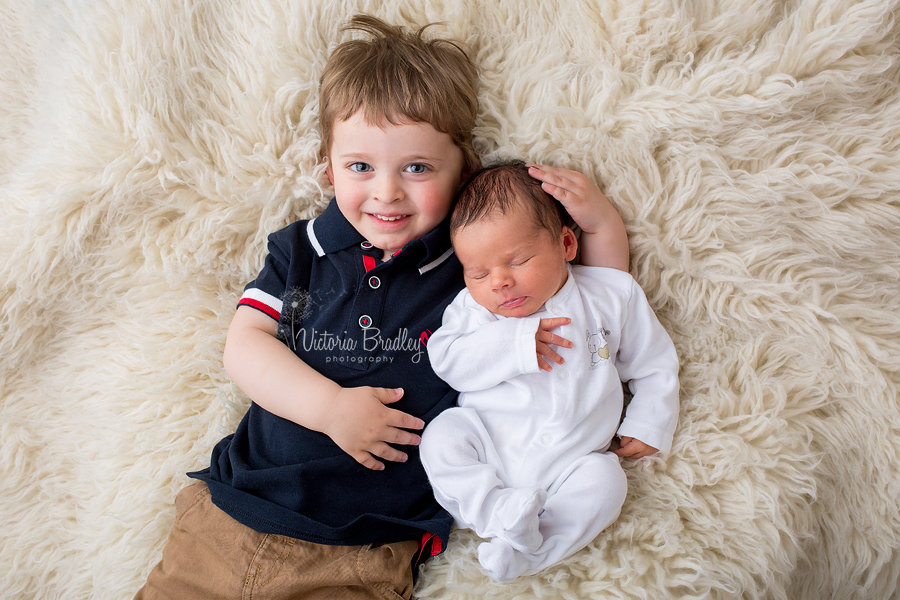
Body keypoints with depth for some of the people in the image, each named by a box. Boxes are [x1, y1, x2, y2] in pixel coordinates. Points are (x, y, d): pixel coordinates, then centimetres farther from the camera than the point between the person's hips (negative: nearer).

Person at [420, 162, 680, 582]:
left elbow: (655, 365, 11)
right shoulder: (474, 306, 2)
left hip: (568, 461, 0)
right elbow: (446, 359, -12)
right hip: (487, 441, 1)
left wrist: (649, 425, 0)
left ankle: (520, 553, -24)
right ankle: (498, 512, -29)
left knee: (604, 480, -26)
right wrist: (516, 343, -20)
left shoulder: (613, 295, 2)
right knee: (441, 436, -22)